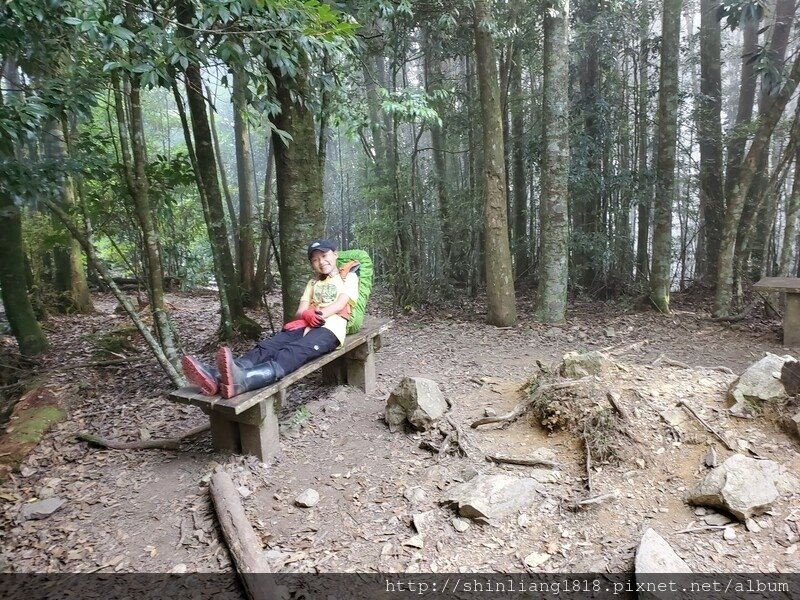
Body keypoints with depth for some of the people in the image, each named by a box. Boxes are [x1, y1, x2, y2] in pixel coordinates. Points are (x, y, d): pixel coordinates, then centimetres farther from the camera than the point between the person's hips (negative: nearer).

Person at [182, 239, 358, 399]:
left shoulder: (349, 277, 18)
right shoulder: (313, 283, 32)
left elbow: (340, 304, -1)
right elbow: (300, 311, 16)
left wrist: (317, 317, -16)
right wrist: (308, 316, -10)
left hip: (330, 326, -5)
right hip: (304, 325, 6)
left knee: (295, 351, -37)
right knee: (267, 347, -25)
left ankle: (242, 380, -66)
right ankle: (216, 377, -51)